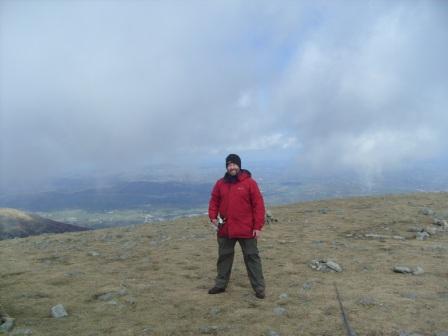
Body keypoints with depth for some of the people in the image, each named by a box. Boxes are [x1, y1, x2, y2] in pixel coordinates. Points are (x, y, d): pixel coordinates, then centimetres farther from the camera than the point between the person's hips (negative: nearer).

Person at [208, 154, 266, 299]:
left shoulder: (250, 182, -6)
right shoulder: (220, 183, 6)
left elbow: (258, 204, -8)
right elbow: (214, 201, 12)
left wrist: (258, 226, -12)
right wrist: (213, 217, -5)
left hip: (246, 230, -4)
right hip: (225, 229, 4)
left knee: (252, 257, 3)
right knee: (224, 257, 15)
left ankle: (259, 288, 11)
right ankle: (220, 285, 30)